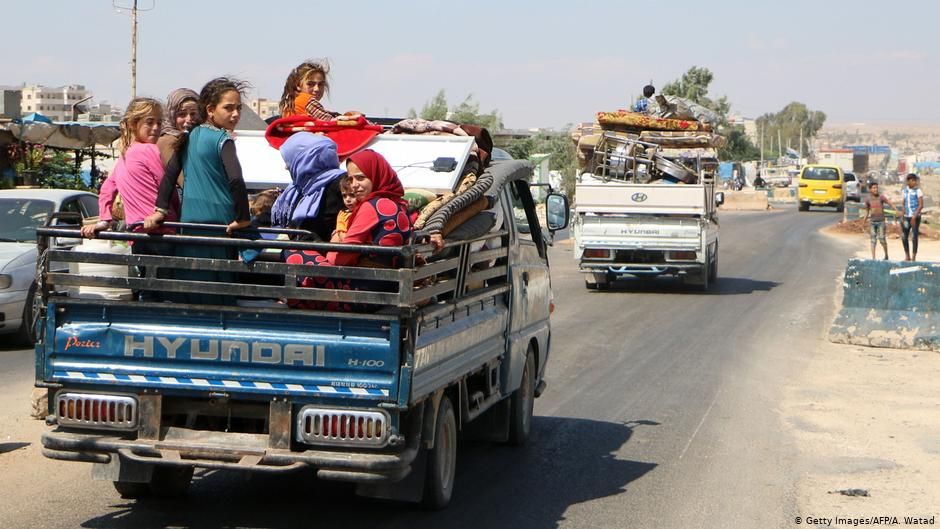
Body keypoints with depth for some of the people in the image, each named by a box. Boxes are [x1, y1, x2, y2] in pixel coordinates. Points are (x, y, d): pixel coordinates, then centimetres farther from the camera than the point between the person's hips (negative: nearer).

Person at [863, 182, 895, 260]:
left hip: (881, 221, -2)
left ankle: (886, 255, 19)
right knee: (873, 239, -2)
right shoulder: (868, 200, -1)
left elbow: (890, 204, -16)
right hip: (872, 222, 2)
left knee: (882, 239, -3)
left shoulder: (881, 197, -9)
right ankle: (873, 258, -2)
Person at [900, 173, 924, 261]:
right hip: (906, 217, 4)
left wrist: (914, 216, -19)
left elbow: (921, 205, -11)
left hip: (915, 217, -4)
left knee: (914, 237, -5)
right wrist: (902, 216, 1)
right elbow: (902, 204, 11)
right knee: (904, 237, 5)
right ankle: (907, 256, 18)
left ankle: (914, 257, 0)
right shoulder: (904, 191, 8)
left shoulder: (918, 191, -5)